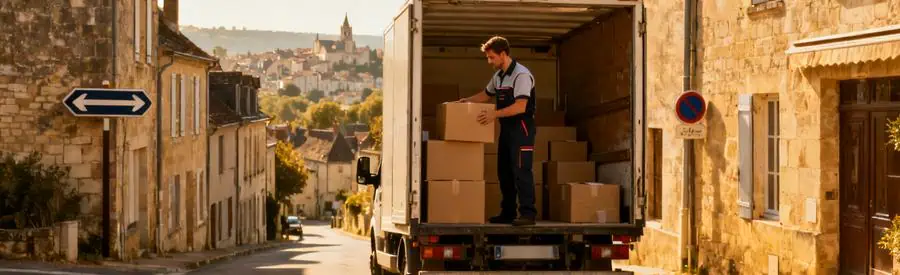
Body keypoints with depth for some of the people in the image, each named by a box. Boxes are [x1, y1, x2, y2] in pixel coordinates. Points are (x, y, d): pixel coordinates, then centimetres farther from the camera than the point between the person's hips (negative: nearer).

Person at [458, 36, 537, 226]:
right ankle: (508, 213, 18)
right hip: (506, 127, 10)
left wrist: (495, 114, -27)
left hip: (521, 127, -10)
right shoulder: (498, 76, 13)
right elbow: (486, 94, 29)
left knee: (521, 170, -14)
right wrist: (467, 101, 14)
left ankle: (528, 213, -15)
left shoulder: (521, 75, -16)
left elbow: (520, 106, -24)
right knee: (504, 171, 11)